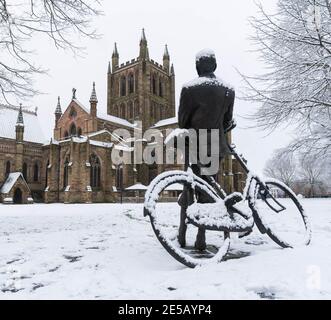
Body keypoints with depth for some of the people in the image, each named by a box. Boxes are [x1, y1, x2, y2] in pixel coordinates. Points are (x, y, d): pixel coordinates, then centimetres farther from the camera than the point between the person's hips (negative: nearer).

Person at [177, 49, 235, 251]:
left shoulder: (189, 88, -7)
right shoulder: (228, 90, 3)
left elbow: (182, 120, -2)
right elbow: (228, 120, 7)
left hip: (194, 145, -2)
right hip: (216, 147, 2)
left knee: (188, 188, 11)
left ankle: (182, 236, 17)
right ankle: (201, 239, 11)